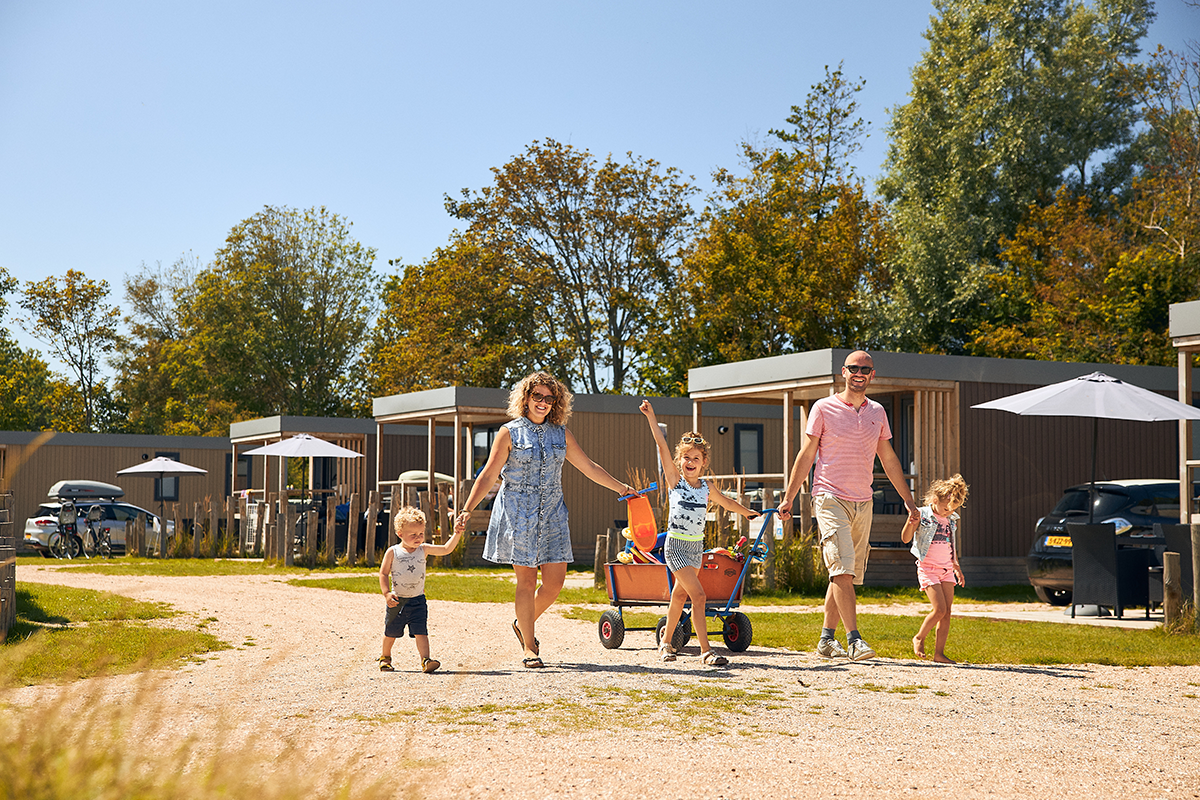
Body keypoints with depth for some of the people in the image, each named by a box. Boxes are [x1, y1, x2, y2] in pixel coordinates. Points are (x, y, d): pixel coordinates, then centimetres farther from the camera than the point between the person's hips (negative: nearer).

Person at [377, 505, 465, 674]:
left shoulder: (423, 550, -1)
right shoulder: (393, 552, -7)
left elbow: (446, 549, -6)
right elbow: (383, 573, -4)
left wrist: (457, 534, -20)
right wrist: (387, 593, -15)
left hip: (418, 601, 1)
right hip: (397, 601, -1)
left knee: (421, 632, -10)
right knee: (391, 633, 13)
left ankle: (425, 660, -17)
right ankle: (385, 658, 34)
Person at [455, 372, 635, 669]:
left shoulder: (561, 433, 10)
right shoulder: (510, 433, -1)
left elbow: (589, 468, 17)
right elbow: (488, 476, -2)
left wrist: (621, 488, 17)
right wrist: (467, 509, -11)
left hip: (552, 514, 4)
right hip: (518, 513, -4)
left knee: (555, 580, -1)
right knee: (527, 580, -3)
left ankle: (523, 624, 25)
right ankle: (528, 647, 8)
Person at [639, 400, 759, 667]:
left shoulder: (705, 487, 6)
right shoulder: (675, 479, -6)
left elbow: (726, 502, 26)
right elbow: (662, 445, -12)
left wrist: (747, 512, 39)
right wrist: (651, 417, -18)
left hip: (697, 547, 5)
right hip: (676, 546, -5)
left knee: (680, 594, 16)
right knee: (698, 595, -15)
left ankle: (666, 641, 32)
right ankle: (706, 651, -15)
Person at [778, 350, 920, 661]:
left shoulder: (877, 413, 13)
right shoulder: (824, 408, 0)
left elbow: (889, 460, 19)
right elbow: (806, 455, 2)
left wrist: (908, 501, 17)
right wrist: (788, 497, -1)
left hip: (863, 502, 5)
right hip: (830, 498, -5)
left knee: (847, 575, 6)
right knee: (842, 570, -16)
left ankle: (826, 640, 15)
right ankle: (854, 639, -17)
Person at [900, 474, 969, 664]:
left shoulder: (952, 520, 11)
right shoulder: (922, 515, -7)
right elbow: (905, 539, -10)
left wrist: (957, 568, 29)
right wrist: (910, 523, -29)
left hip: (946, 569, 6)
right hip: (928, 568, -6)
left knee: (947, 612, -1)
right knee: (940, 609, -14)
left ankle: (939, 653, 3)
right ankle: (919, 638, 9)